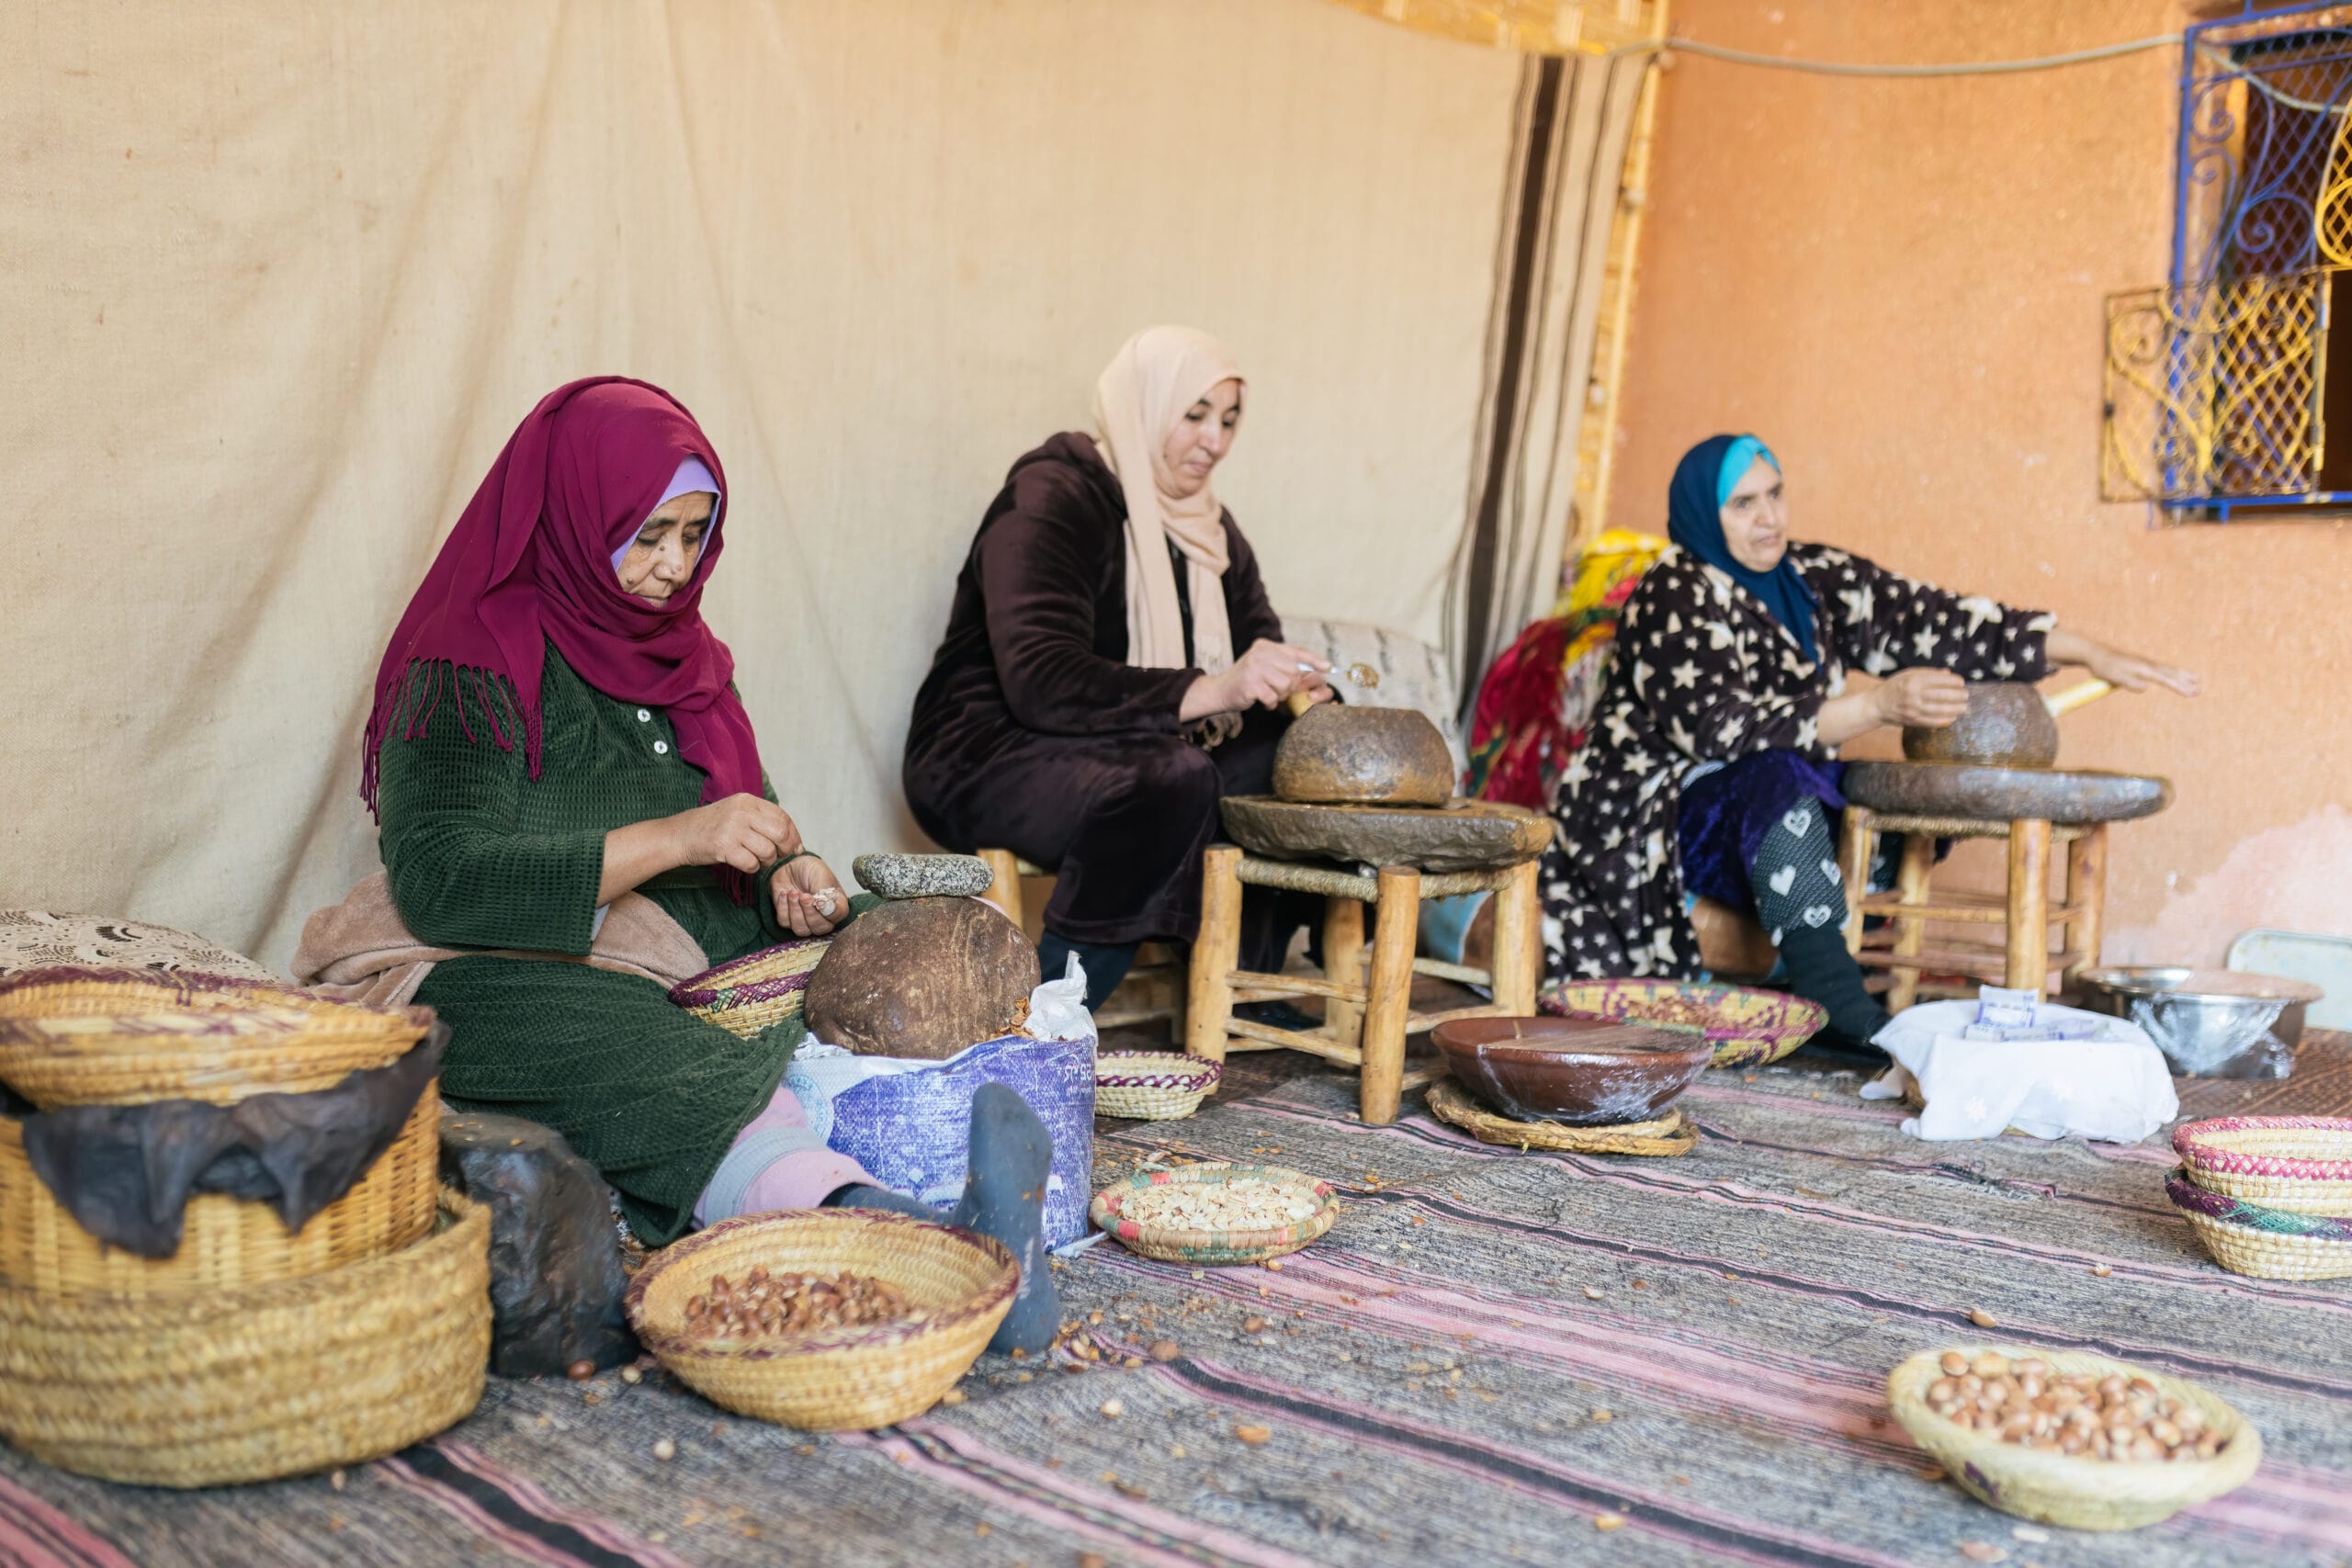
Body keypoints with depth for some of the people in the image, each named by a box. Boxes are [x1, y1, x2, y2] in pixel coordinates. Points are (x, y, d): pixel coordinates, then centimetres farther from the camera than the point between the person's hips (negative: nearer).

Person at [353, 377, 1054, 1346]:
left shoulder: (687, 657, 18)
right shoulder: (473, 664, -4)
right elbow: (437, 882, -17)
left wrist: (789, 877, -4)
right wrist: (674, 839, -23)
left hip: (709, 973, 7)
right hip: (528, 985, -6)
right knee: (691, 1083, -39)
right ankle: (896, 1233, -65)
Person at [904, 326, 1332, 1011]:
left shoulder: (1207, 525, 11)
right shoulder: (1050, 500, -15)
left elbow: (1261, 642, 8)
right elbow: (1040, 680, -27)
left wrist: (1294, 686, -18)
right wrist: (1210, 690, -37)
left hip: (1127, 753, 8)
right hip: (987, 761, -8)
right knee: (1176, 779, -36)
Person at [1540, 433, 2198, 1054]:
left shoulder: (1814, 578, 6)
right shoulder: (1677, 595, -15)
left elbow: (1934, 620, 1)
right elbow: (1720, 728, -28)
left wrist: (2093, 656, -5)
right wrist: (1879, 706, -33)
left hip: (1783, 821, 8)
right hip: (1658, 816, -8)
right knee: (1779, 785, -34)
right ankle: (1841, 1011, -35)